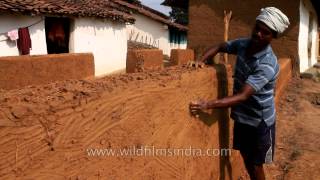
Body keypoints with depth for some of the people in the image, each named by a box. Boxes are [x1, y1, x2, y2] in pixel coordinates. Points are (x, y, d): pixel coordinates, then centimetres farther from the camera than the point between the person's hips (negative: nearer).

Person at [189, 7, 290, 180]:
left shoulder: (267, 65, -29)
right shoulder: (243, 44, -8)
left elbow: (243, 96, -36)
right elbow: (220, 47, 9)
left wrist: (207, 105, -45)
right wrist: (199, 61, -10)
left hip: (259, 121, -6)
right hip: (241, 116, 6)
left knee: (255, 165, 6)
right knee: (246, 158, 20)